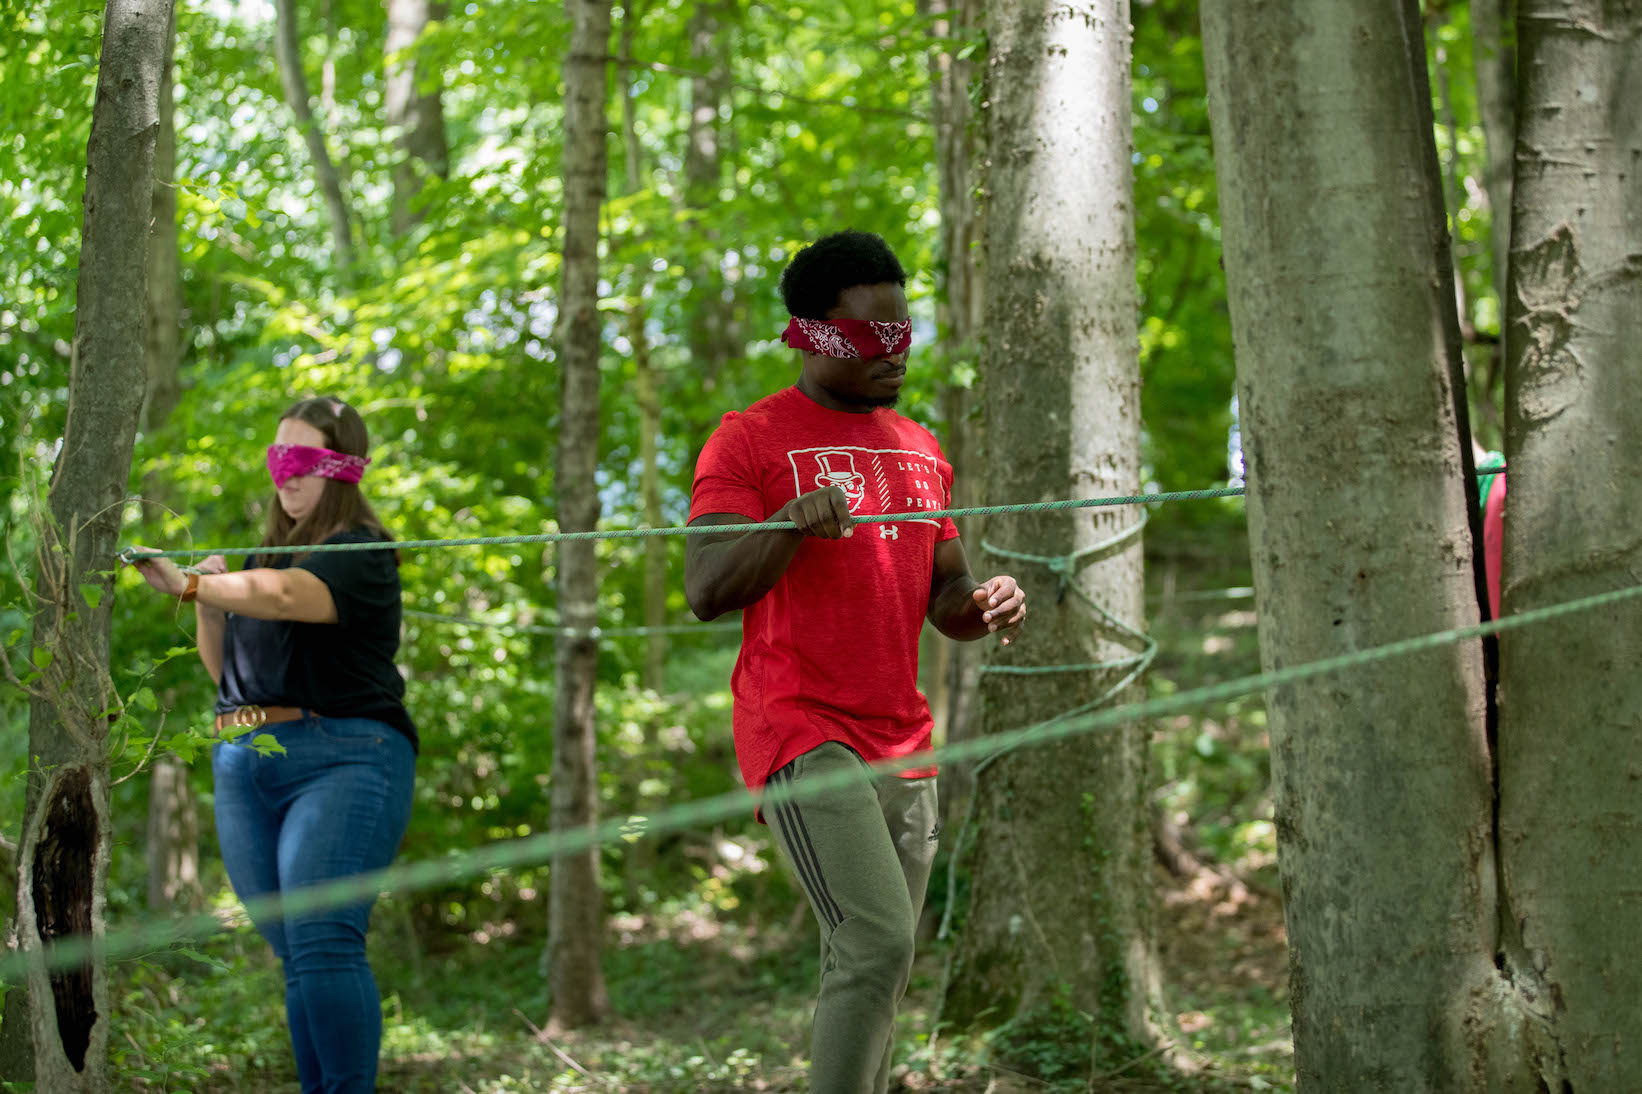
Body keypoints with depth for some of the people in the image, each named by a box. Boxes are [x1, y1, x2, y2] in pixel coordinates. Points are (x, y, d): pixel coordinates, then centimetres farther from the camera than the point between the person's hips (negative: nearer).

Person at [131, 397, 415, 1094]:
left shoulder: (361, 552, -3)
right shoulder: (269, 551, 21)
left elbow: (285, 595, -24)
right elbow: (224, 671, 23)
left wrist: (189, 586, -20)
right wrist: (209, 602, 7)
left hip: (341, 761, -7)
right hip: (244, 770, 7)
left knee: (323, 943, -19)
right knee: (296, 957, 5)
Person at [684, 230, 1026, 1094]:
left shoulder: (921, 451, 20)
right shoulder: (751, 440, -1)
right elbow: (706, 592, -9)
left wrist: (983, 604, -1)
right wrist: (791, 525, -27)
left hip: (901, 741, 7)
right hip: (802, 733, -7)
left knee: (866, 972, 5)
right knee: (878, 947, -20)